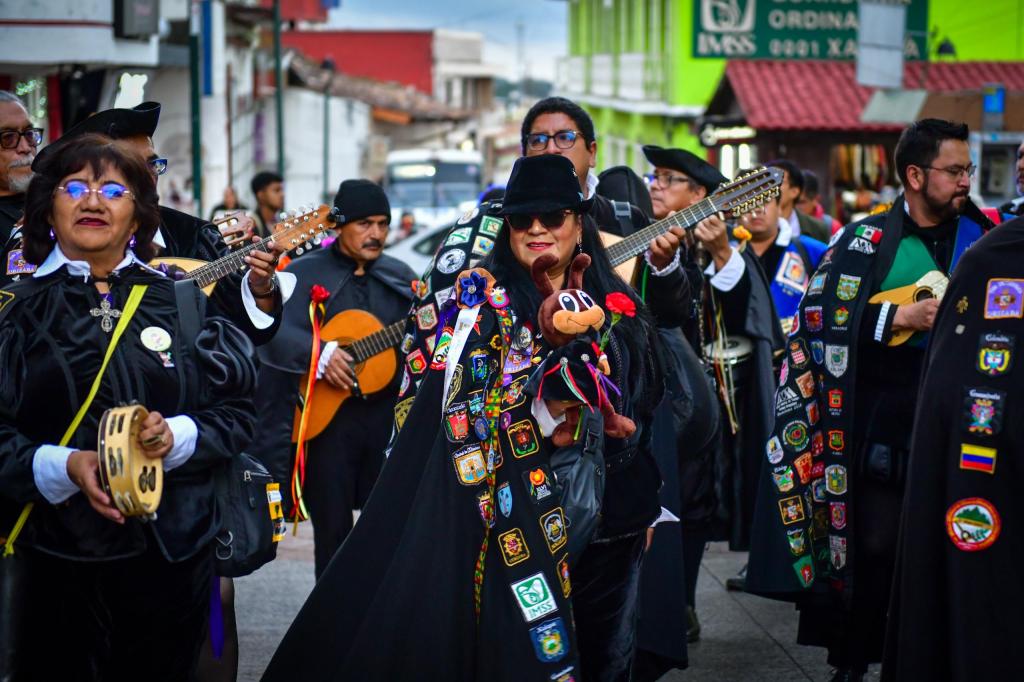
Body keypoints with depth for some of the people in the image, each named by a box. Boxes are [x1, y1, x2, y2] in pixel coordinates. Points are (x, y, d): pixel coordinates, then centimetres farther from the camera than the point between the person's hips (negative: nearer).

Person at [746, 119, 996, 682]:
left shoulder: (979, 235, 9)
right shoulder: (867, 240, 2)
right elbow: (821, 320, -5)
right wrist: (901, 317, -12)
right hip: (885, 421, -2)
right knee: (875, 545, -1)